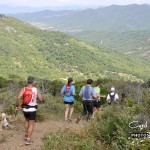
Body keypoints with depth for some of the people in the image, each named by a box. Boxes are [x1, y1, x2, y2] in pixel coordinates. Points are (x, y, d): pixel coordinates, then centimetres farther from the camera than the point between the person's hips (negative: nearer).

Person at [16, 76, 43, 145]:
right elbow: (41, 99, -6)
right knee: (31, 124, 7)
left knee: (27, 120, 29)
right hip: (32, 109, -3)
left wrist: (17, 105, -5)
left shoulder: (23, 89, -8)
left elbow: (18, 98, -19)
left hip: (25, 109, 3)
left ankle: (26, 135, 35)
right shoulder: (36, 90, -9)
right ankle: (28, 139, 2)